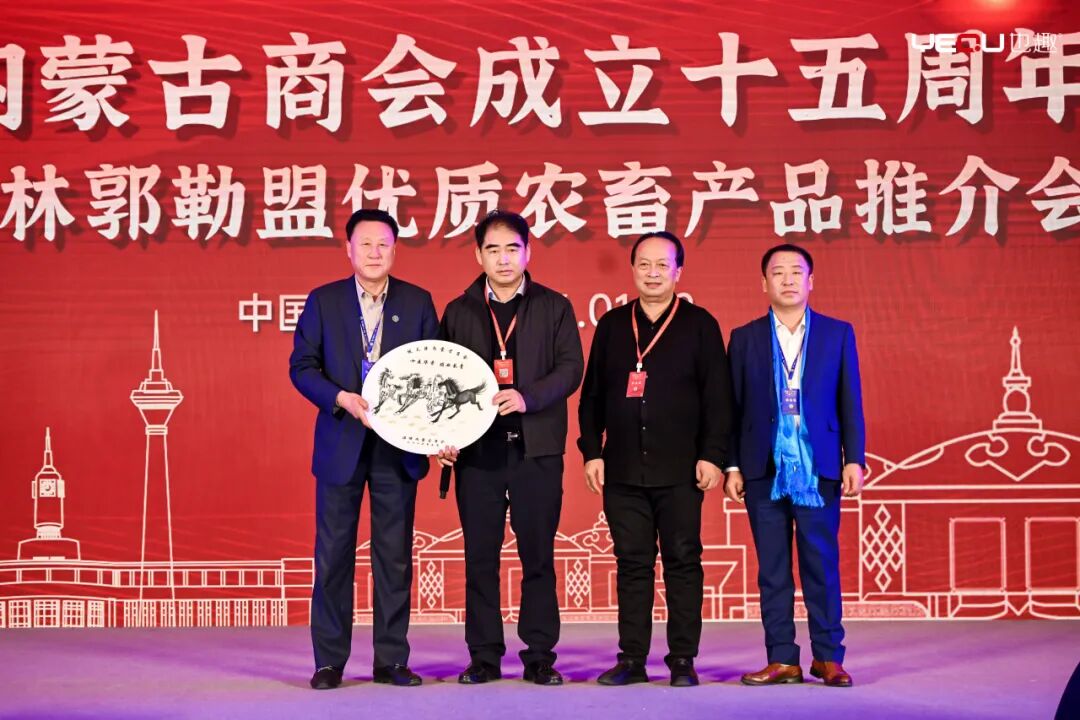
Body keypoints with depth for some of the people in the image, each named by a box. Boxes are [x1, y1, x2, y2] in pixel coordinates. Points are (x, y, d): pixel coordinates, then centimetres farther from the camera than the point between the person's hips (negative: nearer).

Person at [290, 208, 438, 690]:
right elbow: (301, 366, 1)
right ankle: (329, 661, 9)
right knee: (333, 554, 2)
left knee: (395, 555, 4)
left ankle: (391, 660, 11)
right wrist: (342, 399, -15)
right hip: (341, 443, 0)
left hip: (399, 443, 1)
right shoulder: (324, 301, 5)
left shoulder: (418, 303, 6)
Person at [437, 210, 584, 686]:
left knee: (538, 556, 2)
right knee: (480, 557, 3)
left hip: (536, 448, -1)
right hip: (476, 449, 1)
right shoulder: (458, 312, 11)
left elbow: (570, 369, -2)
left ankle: (539, 656, 9)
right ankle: (484, 657, 10)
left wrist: (528, 396, -18)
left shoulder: (554, 307, 7)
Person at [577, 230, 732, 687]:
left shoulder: (699, 325, 3)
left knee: (683, 562, 1)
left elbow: (717, 397, 0)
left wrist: (712, 456, -7)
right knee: (632, 564, 5)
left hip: (680, 471, -2)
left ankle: (682, 660, 8)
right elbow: (592, 395, 12)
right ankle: (631, 659, 11)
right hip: (622, 470, 3)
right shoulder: (612, 325, 11)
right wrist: (592, 452, 5)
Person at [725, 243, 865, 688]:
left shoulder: (837, 334, 6)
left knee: (822, 566, 0)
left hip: (819, 470, -1)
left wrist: (854, 459, -2)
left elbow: (850, 402, 5)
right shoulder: (745, 338, 7)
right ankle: (782, 660, 10)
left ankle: (828, 657, 9)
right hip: (764, 471, 1)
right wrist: (731, 466, 1)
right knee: (772, 570, 4)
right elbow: (734, 408, 6)